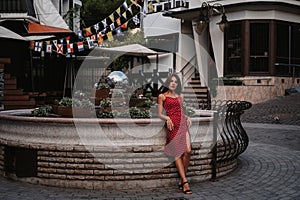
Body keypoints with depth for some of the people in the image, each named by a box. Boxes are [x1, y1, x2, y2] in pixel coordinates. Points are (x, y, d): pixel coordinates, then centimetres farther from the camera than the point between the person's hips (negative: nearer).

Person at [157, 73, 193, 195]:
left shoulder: (180, 96, 24)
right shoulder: (162, 96, 11)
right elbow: (160, 114, 6)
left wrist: (187, 117, 9)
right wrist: (167, 118, -13)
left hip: (183, 124, 4)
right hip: (172, 125, -4)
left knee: (188, 151, -13)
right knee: (178, 153, -9)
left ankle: (182, 180, -2)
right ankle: (185, 182, -11)